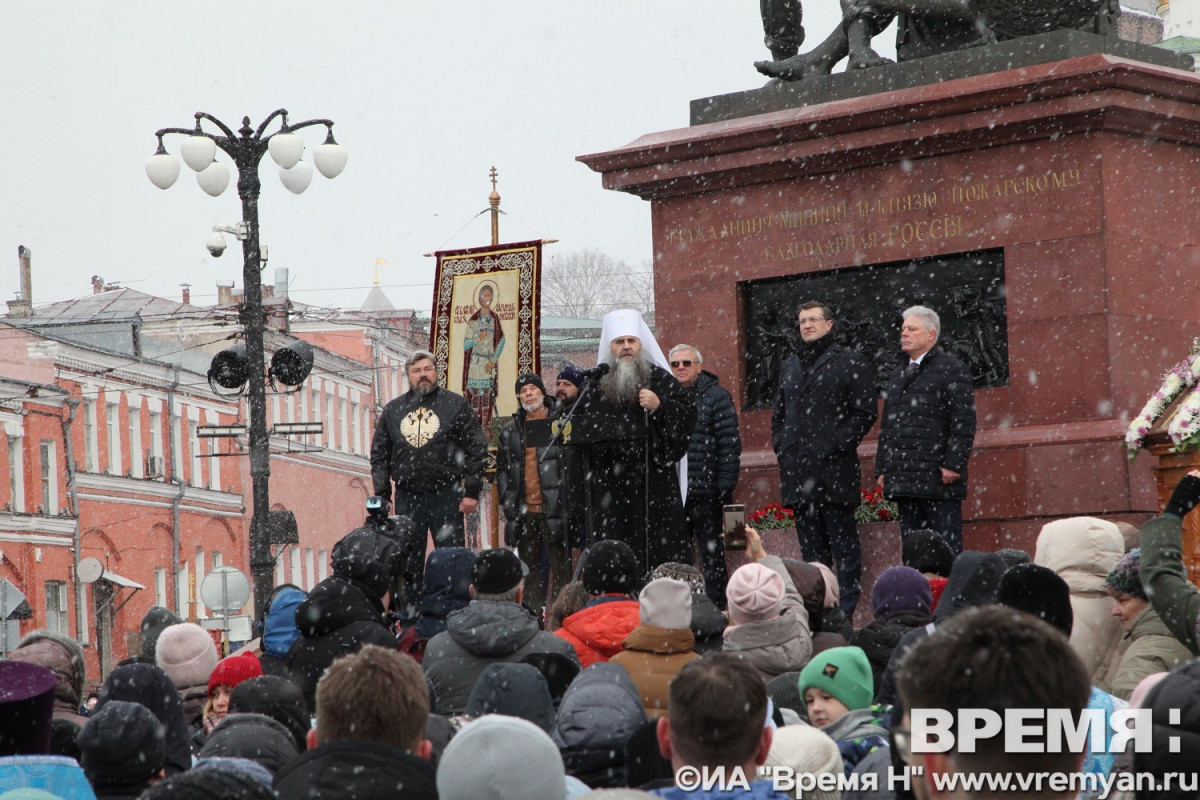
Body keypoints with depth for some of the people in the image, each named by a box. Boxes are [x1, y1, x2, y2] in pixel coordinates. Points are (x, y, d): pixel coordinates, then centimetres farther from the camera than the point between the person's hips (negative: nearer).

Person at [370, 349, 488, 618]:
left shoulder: (455, 405, 2)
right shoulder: (393, 410, 11)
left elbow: (477, 449, 0)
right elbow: (379, 455, 14)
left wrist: (472, 492, -6)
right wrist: (381, 495, 6)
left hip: (446, 496, -3)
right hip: (407, 497, 3)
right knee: (408, 562, 6)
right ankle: (408, 620, 11)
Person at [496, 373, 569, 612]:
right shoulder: (510, 431, 14)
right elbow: (502, 468, 19)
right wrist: (506, 498, 7)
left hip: (554, 508, -5)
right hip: (524, 510, 5)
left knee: (559, 563, -5)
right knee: (529, 565, 10)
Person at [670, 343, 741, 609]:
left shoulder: (716, 396, -3)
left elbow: (729, 444, -8)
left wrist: (724, 487, -14)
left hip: (705, 490, -6)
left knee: (712, 555, 0)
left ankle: (718, 607, 4)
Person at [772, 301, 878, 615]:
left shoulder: (850, 363, 1)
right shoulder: (790, 367, 20)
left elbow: (865, 412, -6)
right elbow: (779, 415, 25)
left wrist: (837, 445, -13)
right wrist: (781, 446, 8)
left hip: (835, 470, -6)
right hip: (797, 471, 6)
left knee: (843, 545, -4)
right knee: (811, 548, 9)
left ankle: (846, 611, -4)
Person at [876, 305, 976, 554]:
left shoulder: (952, 370, -1)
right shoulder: (898, 375, 22)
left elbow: (964, 422, -9)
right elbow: (887, 426, 24)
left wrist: (953, 465, -16)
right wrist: (882, 468, 15)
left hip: (939, 478, -7)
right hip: (904, 482, 7)